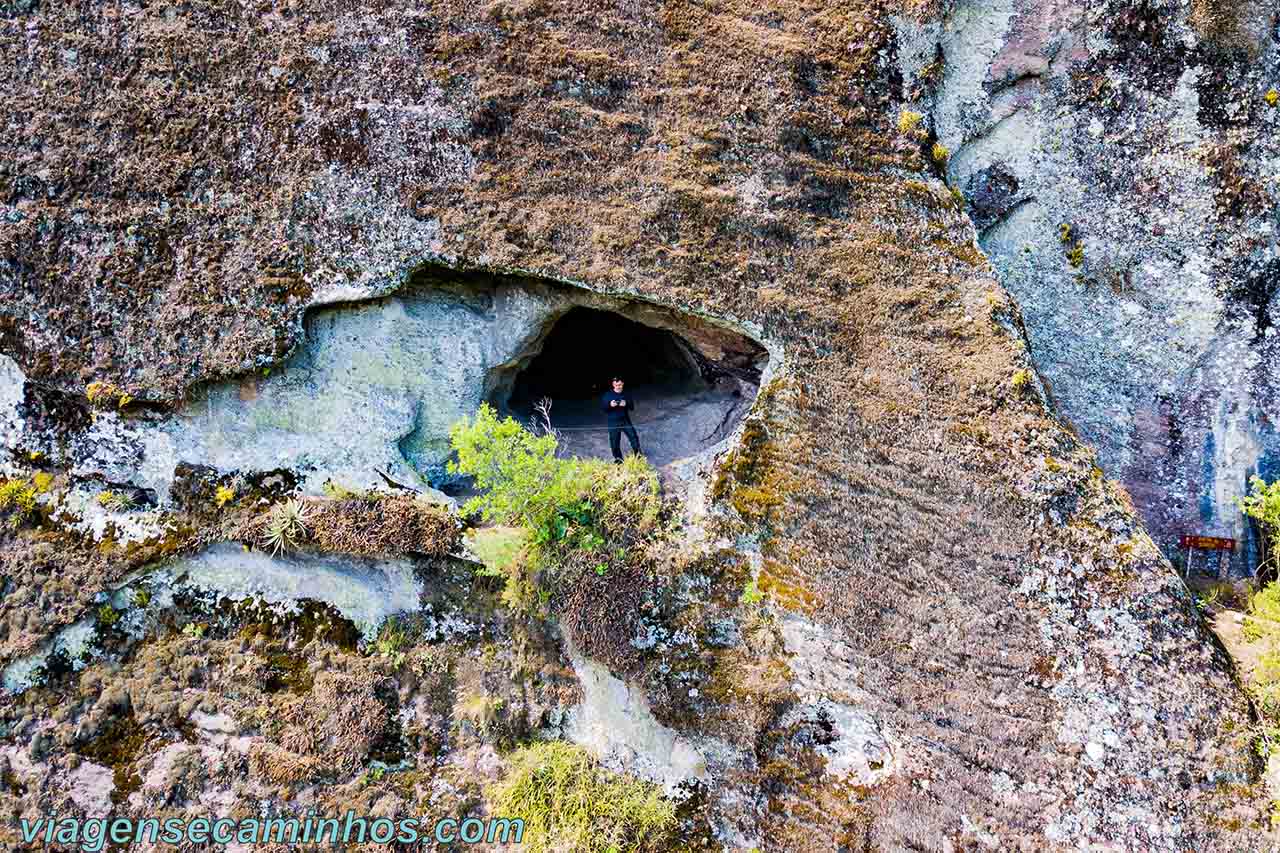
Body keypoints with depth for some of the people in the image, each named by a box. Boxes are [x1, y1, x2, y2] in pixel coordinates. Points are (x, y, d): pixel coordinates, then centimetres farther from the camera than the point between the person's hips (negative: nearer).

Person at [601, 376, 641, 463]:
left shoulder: (626, 395, 4)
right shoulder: (608, 395, -1)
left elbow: (632, 407, 1)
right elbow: (602, 407, -2)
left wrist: (626, 404, -21)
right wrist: (610, 405, -23)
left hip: (626, 420, 1)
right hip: (613, 422, -1)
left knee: (634, 437, -2)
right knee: (614, 442, 1)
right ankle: (618, 458, 19)